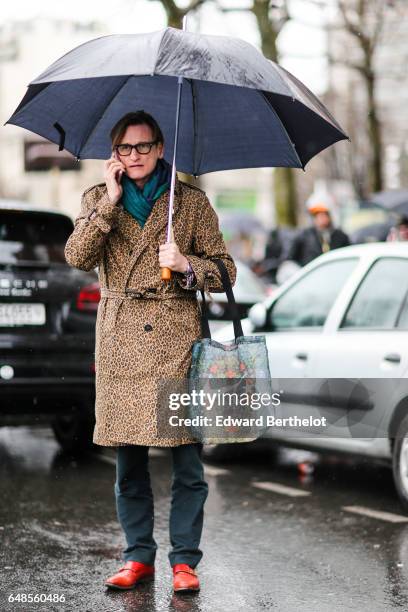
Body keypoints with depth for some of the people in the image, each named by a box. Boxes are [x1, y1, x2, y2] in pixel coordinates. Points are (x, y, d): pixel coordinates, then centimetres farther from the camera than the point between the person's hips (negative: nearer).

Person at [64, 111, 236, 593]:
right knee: (127, 458, 4)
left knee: (187, 461, -4)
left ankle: (184, 560, 6)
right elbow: (77, 256, -4)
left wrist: (186, 264, -10)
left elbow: (224, 270, 8)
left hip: (176, 336, -2)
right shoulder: (97, 199, 13)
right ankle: (138, 557, 16)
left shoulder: (190, 201, 7)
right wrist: (110, 201, -8)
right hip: (120, 342, 2)